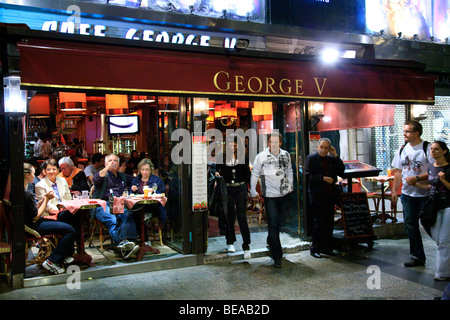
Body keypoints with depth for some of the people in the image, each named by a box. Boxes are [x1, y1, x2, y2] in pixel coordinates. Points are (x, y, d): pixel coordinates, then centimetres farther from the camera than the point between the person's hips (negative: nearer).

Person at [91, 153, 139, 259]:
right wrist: (108, 167, -2)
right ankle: (122, 244, -53)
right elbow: (96, 179, -6)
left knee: (128, 216, -33)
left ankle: (129, 241, -51)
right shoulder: (103, 174, 18)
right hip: (103, 205, -3)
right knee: (112, 220, -36)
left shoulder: (123, 177, 31)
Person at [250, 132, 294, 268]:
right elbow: (254, 174, 1)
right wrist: (253, 192, 3)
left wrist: (290, 186, 18)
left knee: (280, 221, 14)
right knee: (273, 224, -4)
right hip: (270, 195, -4)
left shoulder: (286, 155, 5)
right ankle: (277, 257, 4)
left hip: (284, 194, 4)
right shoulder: (261, 156, -7)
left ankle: (271, 241, 44)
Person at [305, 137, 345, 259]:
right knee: (318, 223, -2)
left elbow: (341, 172, 4)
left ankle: (326, 248, 21)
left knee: (329, 223, 10)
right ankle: (314, 249, 9)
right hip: (317, 196, -5)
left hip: (330, 195, 5)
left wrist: (336, 156, -1)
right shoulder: (311, 159, -2)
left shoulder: (332, 159, 12)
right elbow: (308, 176, -9)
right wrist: (323, 178, -16)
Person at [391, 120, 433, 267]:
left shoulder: (427, 148, -10)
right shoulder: (402, 149, 8)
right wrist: (394, 190, 11)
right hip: (407, 194, 6)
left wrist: (417, 178, -24)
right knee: (410, 226, 9)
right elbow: (398, 171, 13)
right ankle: (417, 256, 21)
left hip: (425, 194, -6)